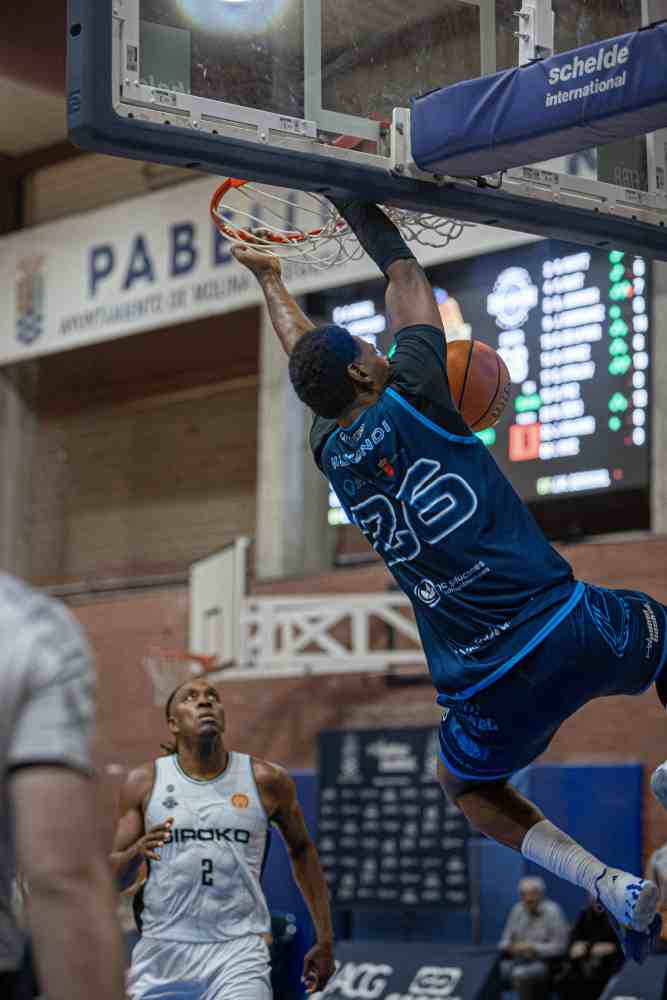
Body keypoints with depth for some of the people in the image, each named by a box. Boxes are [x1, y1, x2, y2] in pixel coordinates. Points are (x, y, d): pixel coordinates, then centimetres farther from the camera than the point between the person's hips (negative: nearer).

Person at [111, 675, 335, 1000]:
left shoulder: (266, 780, 2)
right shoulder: (145, 782, 2)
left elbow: (301, 849, 17)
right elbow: (111, 878, 5)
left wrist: (325, 939, 16)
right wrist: (137, 851, -18)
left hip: (238, 951, -1)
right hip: (162, 949, 1)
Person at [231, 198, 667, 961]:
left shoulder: (332, 454, 4)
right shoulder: (411, 397, -6)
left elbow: (304, 358, 26)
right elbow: (406, 277, 11)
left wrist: (269, 278, 43)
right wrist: (360, 208, 27)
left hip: (494, 691, 2)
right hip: (570, 631, -2)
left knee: (464, 785, 31)